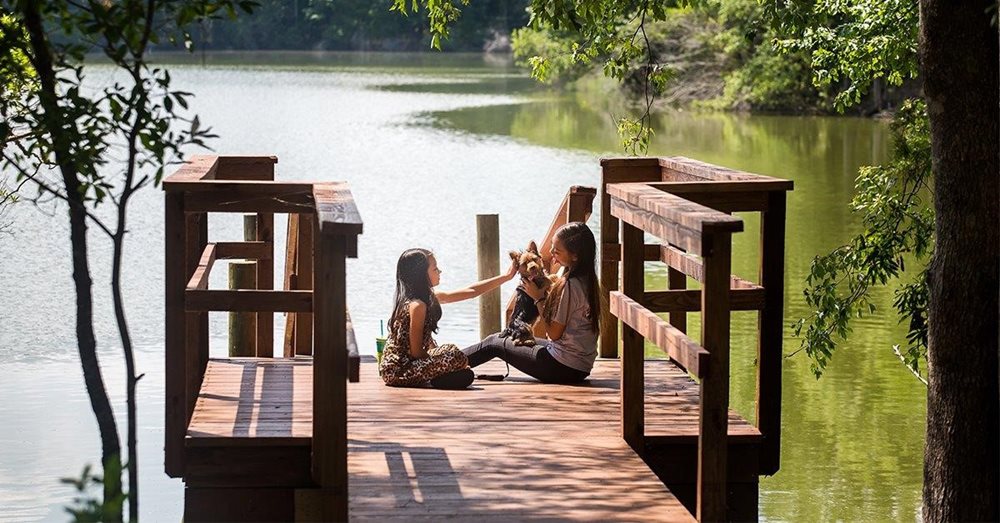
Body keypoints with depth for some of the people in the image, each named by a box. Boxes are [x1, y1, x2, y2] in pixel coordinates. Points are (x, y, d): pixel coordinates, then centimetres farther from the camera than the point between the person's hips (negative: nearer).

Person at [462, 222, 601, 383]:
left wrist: (539, 298, -9)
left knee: (494, 343, 10)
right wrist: (548, 286, 4)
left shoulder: (570, 285, -23)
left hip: (562, 368, -9)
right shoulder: (588, 280, 4)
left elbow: (554, 333, -17)